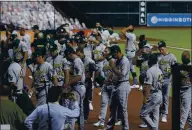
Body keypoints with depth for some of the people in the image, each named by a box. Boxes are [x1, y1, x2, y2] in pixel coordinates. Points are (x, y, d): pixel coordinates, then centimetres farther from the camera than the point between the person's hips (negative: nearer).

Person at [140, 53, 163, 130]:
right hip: (159, 95, 9)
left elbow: (148, 86, -20)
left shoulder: (150, 71, -16)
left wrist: (145, 98, -17)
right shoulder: (159, 71, 11)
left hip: (153, 96, -9)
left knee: (143, 114, -5)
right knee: (155, 115, 12)